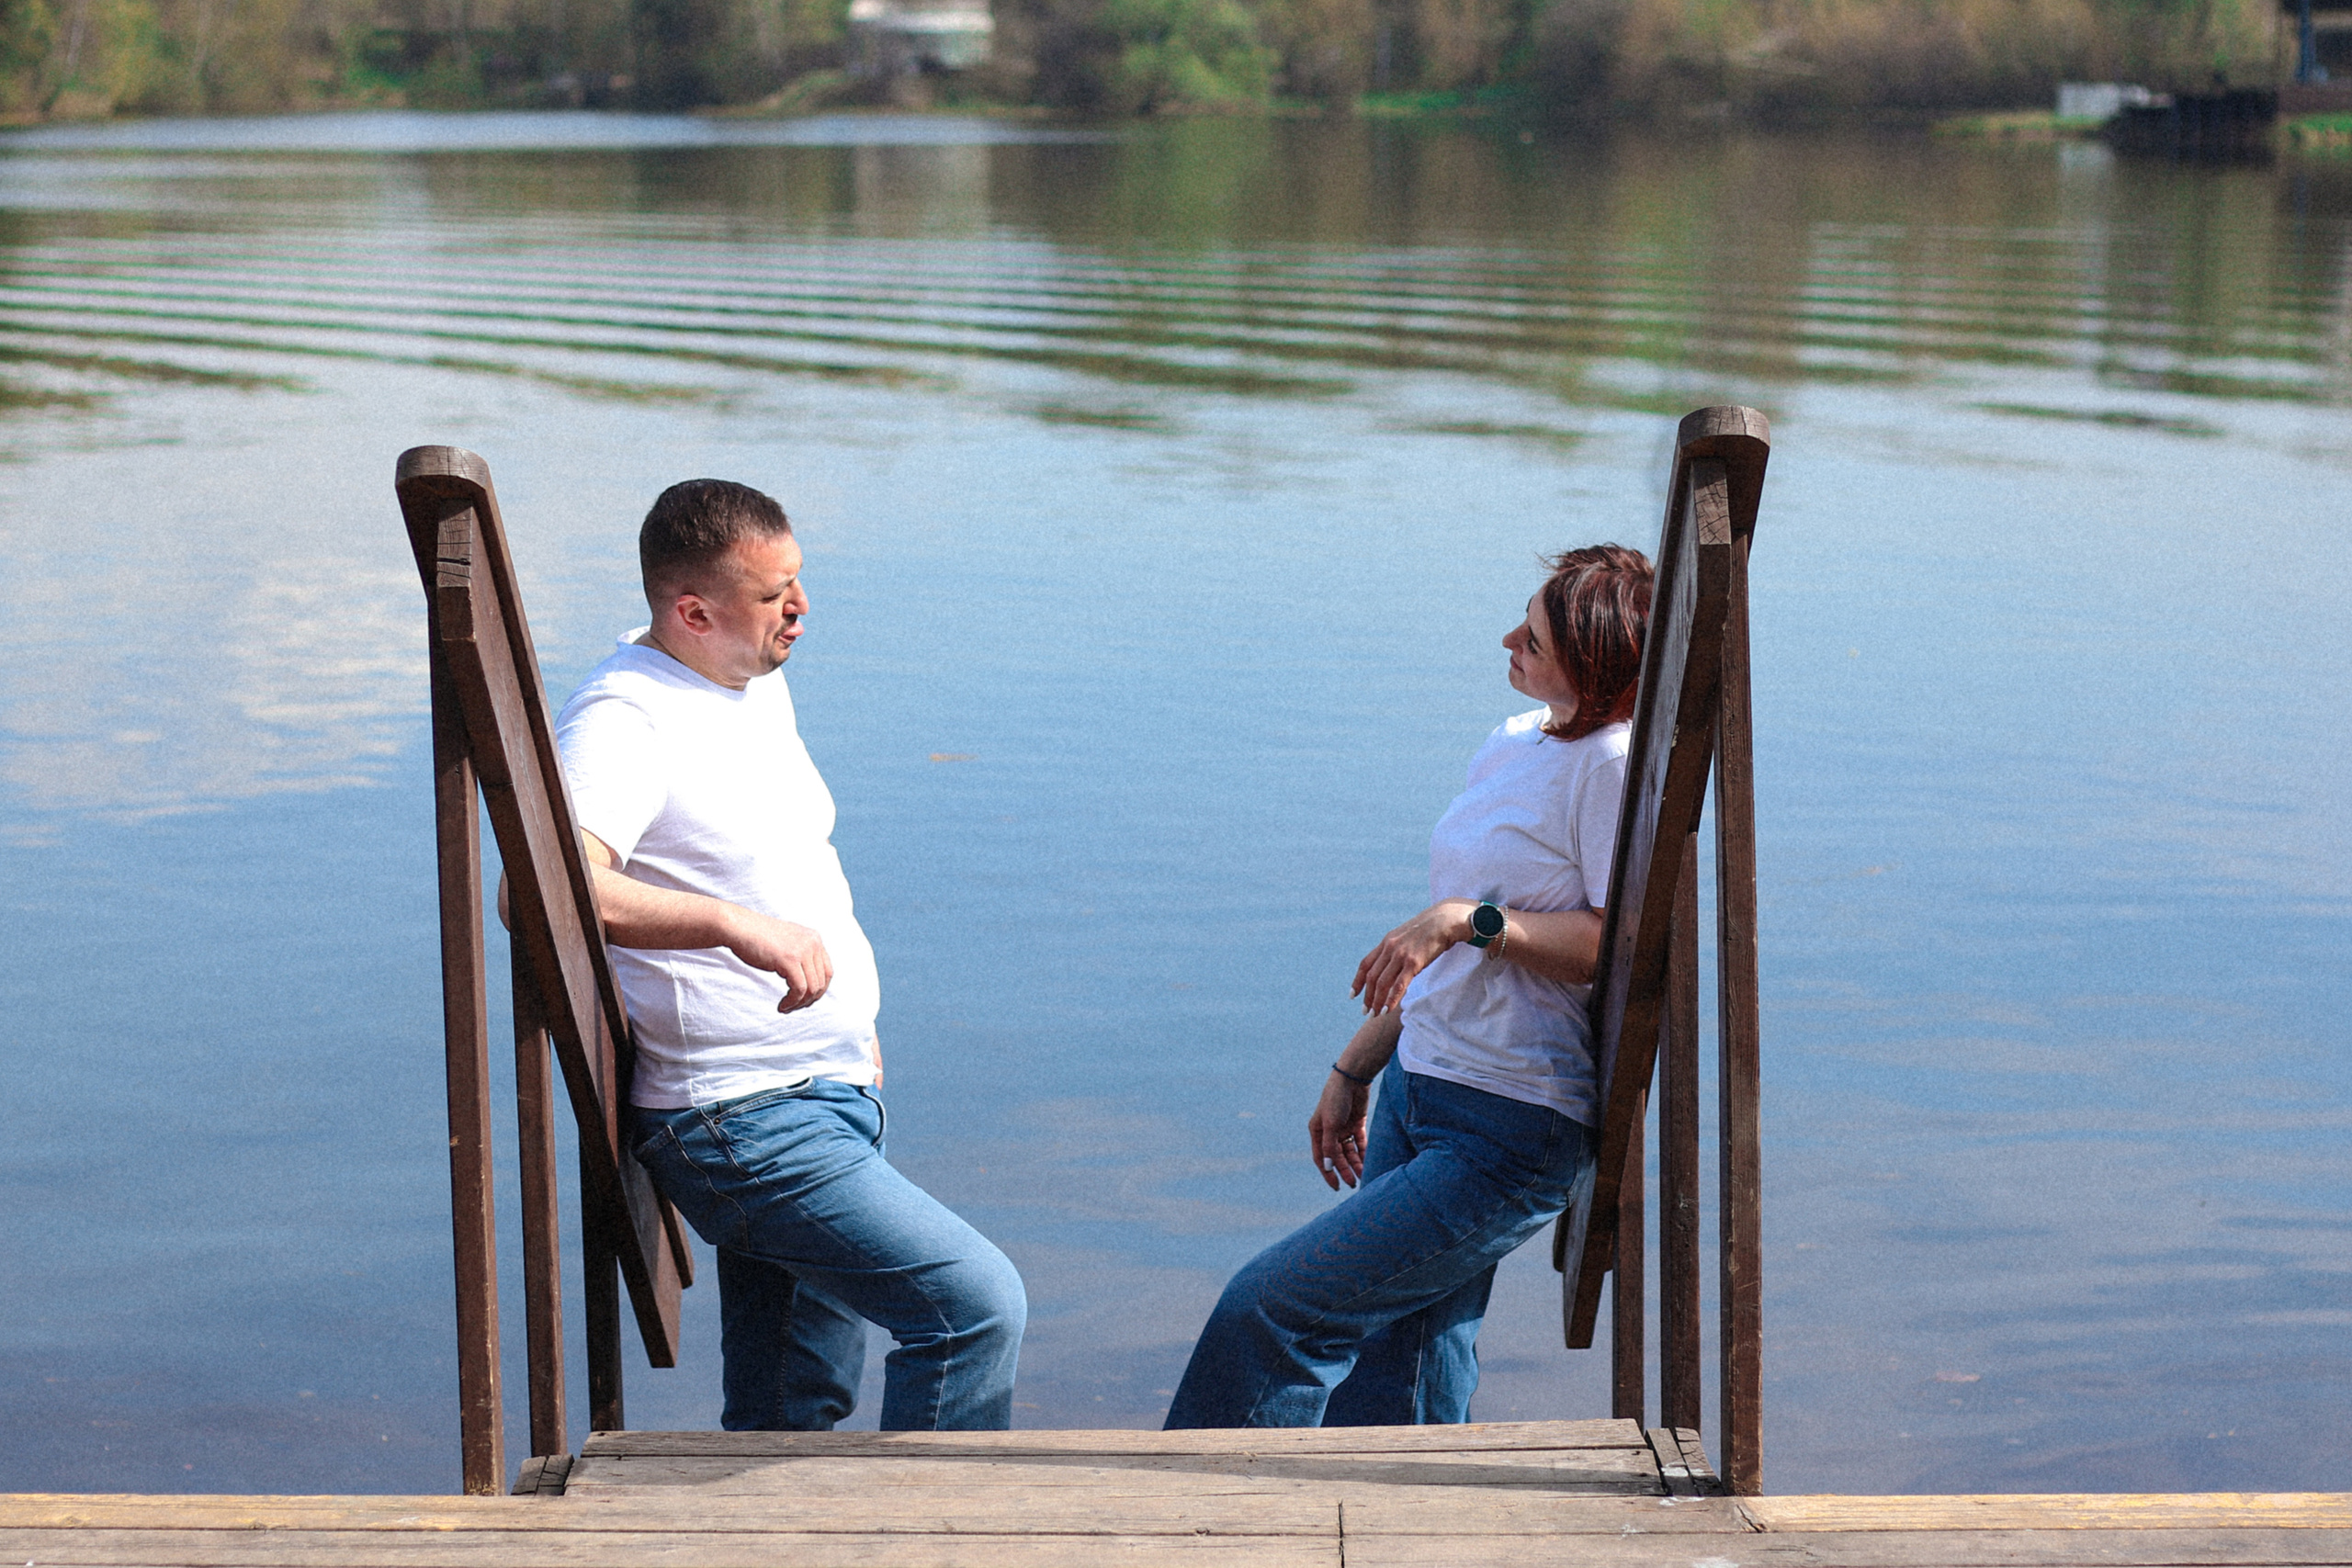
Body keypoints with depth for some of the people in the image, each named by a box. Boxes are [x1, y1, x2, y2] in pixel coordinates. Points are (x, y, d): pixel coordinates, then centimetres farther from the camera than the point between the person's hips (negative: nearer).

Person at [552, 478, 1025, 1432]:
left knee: (788, 1416, 14)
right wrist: (736, 922, -43)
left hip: (830, 1095, 9)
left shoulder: (758, 679, 12)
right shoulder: (625, 718, -17)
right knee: (978, 1305, -18)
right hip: (746, 1126, -9)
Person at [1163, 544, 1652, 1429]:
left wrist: (1471, 918, -26)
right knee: (1396, 1400, 11)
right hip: (1415, 1089, 9)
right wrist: (1355, 1068, 22)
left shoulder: (1615, 767, -14)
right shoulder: (1511, 745, 12)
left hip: (1508, 1133, -8)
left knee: (1269, 1307, -10)